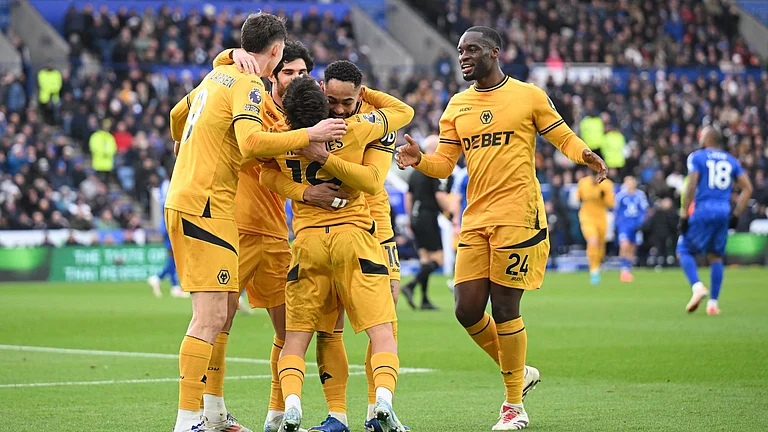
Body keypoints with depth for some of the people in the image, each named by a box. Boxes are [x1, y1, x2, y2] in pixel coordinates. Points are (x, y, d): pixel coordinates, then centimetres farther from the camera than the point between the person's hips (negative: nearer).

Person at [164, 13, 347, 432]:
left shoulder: (218, 76, 17)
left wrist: (182, 142, 56)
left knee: (225, 306, 15)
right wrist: (309, 134, -20)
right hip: (205, 207, -10)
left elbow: (178, 113, 34)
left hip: (185, 201, 10)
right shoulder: (248, 87, -11)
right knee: (210, 317, -12)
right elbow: (251, 143, -26)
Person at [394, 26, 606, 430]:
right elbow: (444, 165, 12)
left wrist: (586, 155, -16)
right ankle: (519, 372, 24)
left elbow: (564, 138, 5)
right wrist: (419, 160, -8)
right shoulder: (457, 106, 14)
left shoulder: (528, 95, 1)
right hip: (475, 219, 5)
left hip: (517, 215, -5)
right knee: (467, 309, -1)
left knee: (505, 308, -5)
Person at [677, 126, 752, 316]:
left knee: (684, 250, 7)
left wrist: (684, 215, -8)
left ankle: (697, 286, -17)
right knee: (716, 256, 13)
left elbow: (691, 187, -10)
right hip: (724, 212, 4)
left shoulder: (697, 157, 0)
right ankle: (713, 303, 8)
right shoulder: (731, 160, 15)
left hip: (703, 210, -4)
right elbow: (747, 188, 10)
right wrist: (736, 214, 14)